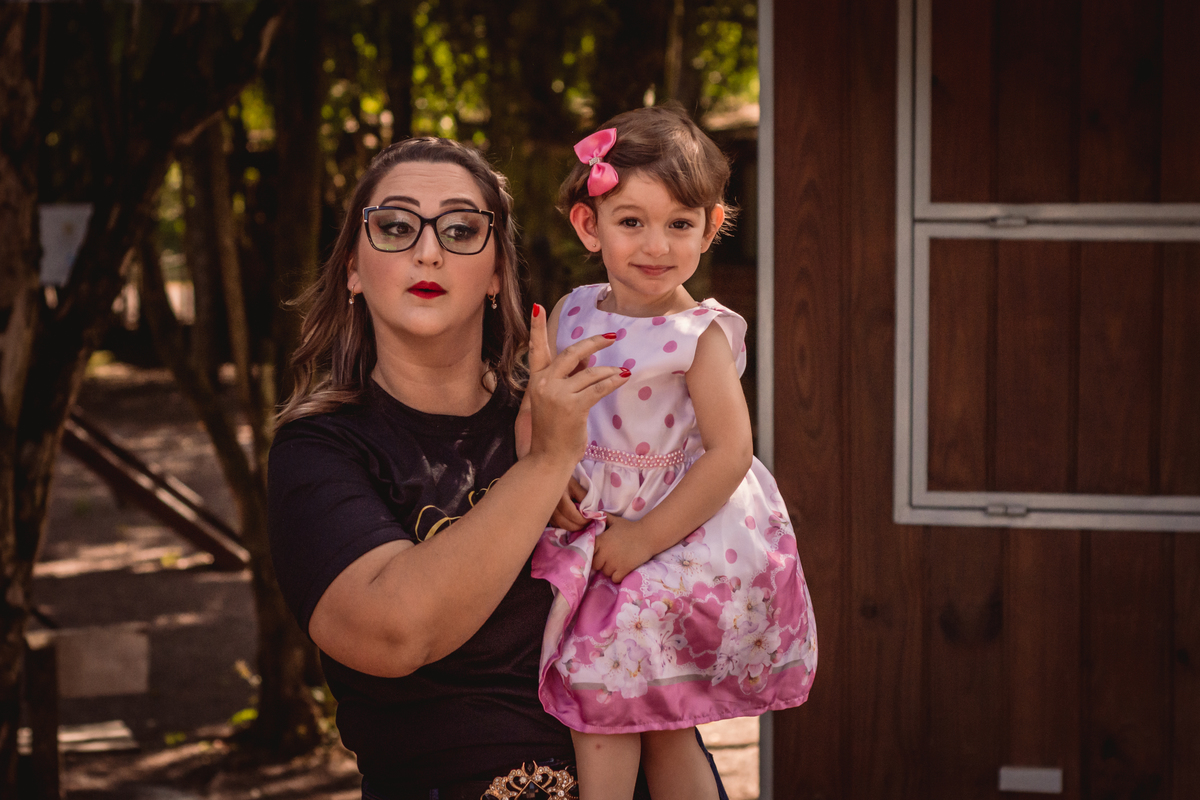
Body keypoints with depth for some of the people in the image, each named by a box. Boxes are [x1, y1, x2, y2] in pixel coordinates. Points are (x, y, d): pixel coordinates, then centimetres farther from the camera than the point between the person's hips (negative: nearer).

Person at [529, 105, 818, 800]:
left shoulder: (701, 336, -13)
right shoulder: (571, 314, 2)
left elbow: (729, 454, -17)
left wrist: (646, 537, -18)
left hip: (680, 539, -5)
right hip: (590, 531, 5)